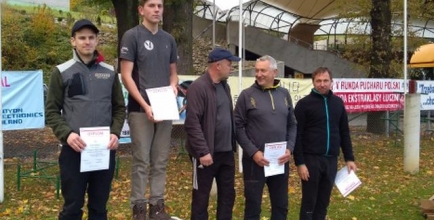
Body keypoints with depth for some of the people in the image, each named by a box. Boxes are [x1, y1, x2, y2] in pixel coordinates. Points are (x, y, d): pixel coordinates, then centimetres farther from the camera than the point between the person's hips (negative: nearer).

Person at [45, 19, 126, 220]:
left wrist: (116, 132, -4)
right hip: (74, 149, -2)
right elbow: (52, 111, 1)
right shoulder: (62, 72, 3)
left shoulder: (109, 72, 11)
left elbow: (119, 107, 13)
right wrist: (66, 134, -15)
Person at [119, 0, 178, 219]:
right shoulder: (132, 36, -4)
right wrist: (145, 105, -14)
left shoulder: (168, 39, 13)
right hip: (141, 110, -5)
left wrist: (173, 85, -3)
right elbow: (126, 75, -8)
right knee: (141, 161, -1)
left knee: (160, 161, 9)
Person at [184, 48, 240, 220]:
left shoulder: (224, 86, 12)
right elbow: (192, 123, -20)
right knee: (201, 197, 6)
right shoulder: (198, 87, -15)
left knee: (228, 194, 15)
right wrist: (203, 151, -22)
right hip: (207, 154, -8)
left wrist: (233, 144, 13)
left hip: (226, 152, 8)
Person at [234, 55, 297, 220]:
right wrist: (253, 152, -14)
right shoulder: (247, 95, -4)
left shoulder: (284, 94, 7)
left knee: (281, 205, 14)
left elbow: (292, 124, 11)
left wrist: (289, 148, -2)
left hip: (280, 160, 4)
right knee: (253, 206, 7)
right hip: (255, 160, -4)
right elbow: (238, 126, -7)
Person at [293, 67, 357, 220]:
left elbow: (344, 133, 14)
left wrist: (349, 158, 9)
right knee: (309, 203, 2)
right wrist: (299, 163, -13)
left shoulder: (338, 103, 10)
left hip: (331, 160, 4)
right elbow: (297, 135, -8)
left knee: (323, 203, 11)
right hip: (311, 159, -4)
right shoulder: (304, 104, -5)